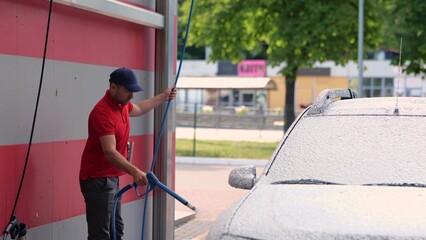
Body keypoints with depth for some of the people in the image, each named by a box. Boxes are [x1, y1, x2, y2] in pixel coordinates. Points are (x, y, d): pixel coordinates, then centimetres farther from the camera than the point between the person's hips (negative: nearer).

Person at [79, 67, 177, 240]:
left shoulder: (122, 105, 7)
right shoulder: (103, 112, -24)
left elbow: (138, 109, 33)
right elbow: (110, 152, -33)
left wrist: (163, 97, 37)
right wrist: (134, 172, -44)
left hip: (111, 178, 10)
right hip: (97, 180, -10)